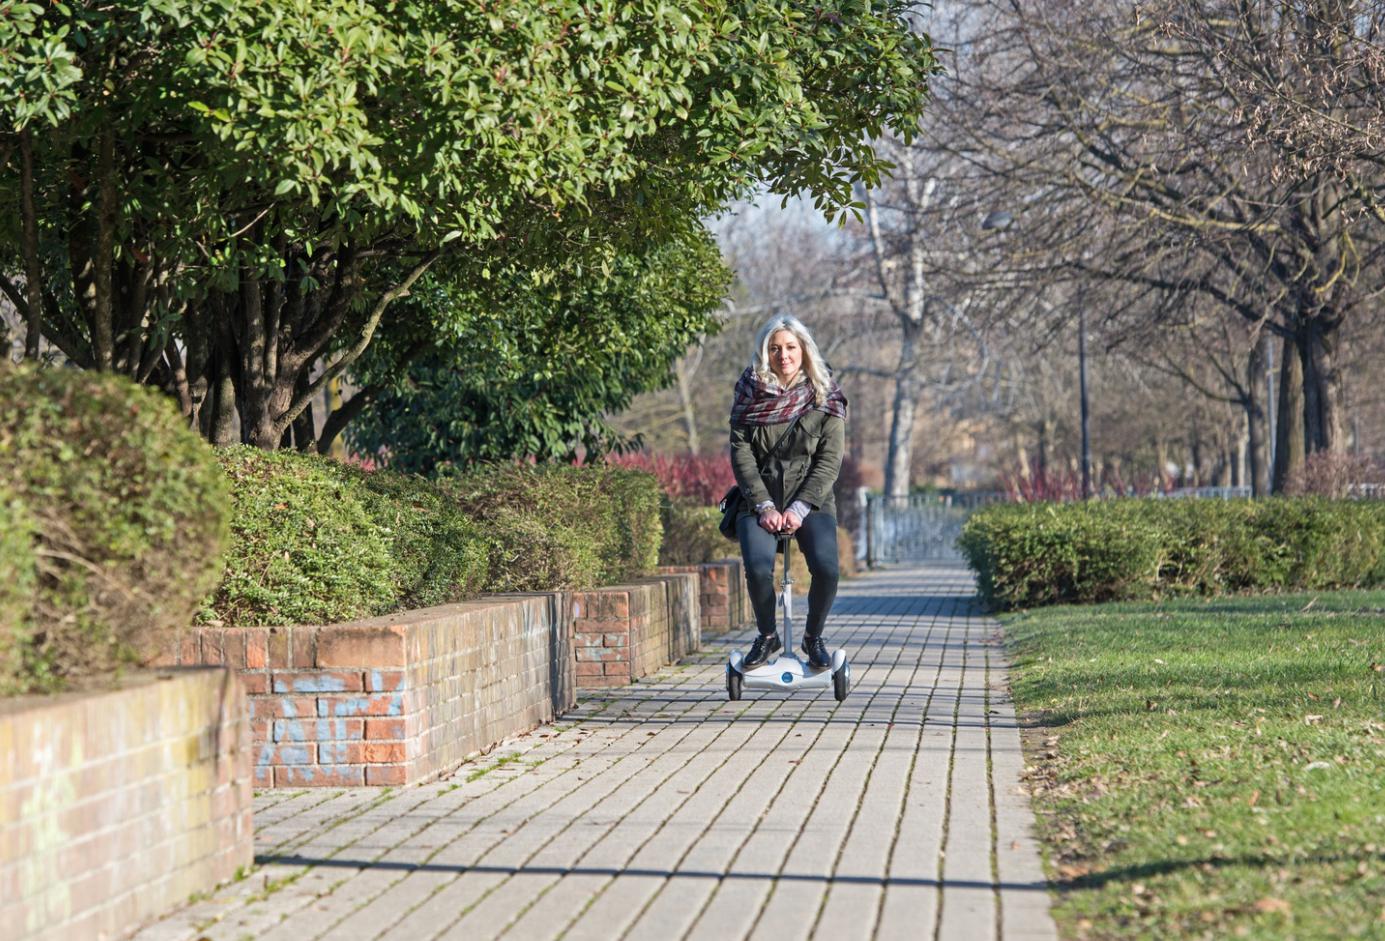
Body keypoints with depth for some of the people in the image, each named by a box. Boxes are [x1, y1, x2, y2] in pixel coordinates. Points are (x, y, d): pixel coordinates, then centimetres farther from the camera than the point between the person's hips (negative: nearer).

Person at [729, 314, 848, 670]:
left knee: (826, 569, -26)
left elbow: (830, 460, -3)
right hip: (760, 500, 0)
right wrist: (764, 506, -13)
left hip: (811, 501, 0)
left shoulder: (825, 397, 2)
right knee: (758, 569, -26)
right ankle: (767, 637, 2)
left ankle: (813, 637, 2)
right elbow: (741, 453, -2)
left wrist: (800, 508, -14)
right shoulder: (751, 394, 4)